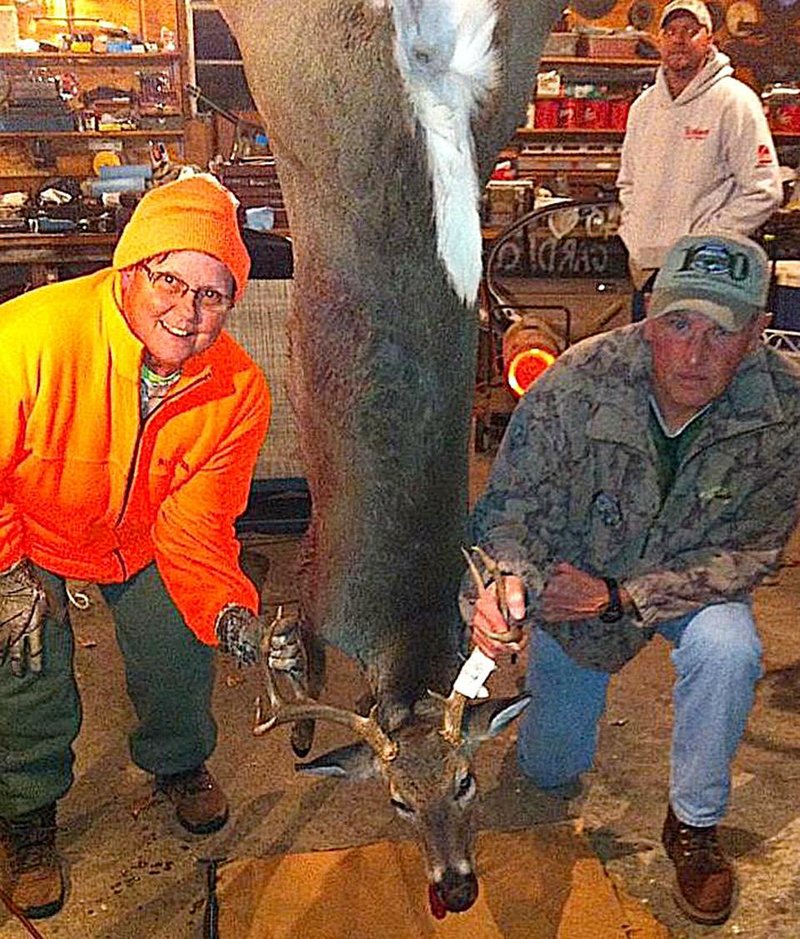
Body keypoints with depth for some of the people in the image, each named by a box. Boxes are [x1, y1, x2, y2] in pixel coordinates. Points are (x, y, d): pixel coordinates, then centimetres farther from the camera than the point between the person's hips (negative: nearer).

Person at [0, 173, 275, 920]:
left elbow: (195, 521, -19)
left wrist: (228, 609, -34)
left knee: (180, 657, 3)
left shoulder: (238, 391, -25)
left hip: (140, 537, 3)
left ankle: (177, 762, 40)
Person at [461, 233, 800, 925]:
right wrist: (503, 583, -48)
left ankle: (695, 825, -6)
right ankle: (555, 687, 46)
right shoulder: (577, 384, -31)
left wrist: (616, 597, -30)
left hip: (692, 580, 0)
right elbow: (511, 504, -25)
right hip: (571, 578, 0)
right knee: (552, 771, 9)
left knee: (727, 650, -35)